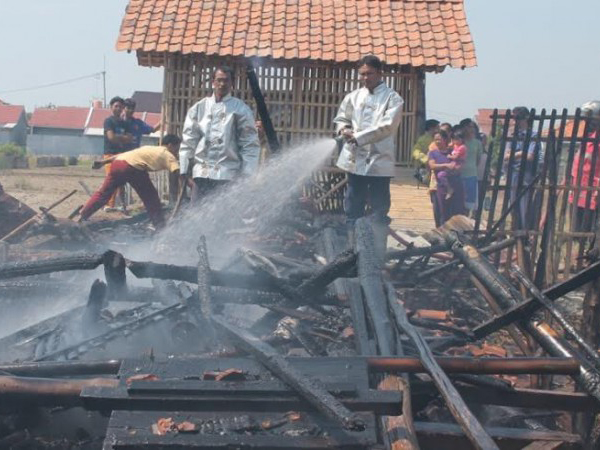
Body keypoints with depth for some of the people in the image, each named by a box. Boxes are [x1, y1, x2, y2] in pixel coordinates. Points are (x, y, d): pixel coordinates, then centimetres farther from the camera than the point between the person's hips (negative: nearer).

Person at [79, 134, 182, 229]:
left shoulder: (150, 149, 34)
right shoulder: (168, 155, 15)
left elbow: (124, 154, 30)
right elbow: (177, 172, 1)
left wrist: (103, 162, 28)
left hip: (118, 163, 6)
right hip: (133, 168, -6)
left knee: (103, 193, 15)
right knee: (151, 198, 10)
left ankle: (82, 217, 16)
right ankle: (159, 225, 12)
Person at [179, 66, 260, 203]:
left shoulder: (240, 109, 2)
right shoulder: (199, 108, 10)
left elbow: (250, 144, -1)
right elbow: (188, 141, 10)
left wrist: (247, 175, -7)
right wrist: (183, 170, 4)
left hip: (228, 175, -3)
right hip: (202, 173, 3)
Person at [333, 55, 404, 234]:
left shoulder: (392, 98, -2)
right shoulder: (353, 96, 11)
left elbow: (386, 126, -14)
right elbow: (341, 118, 17)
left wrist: (358, 137, -19)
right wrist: (344, 130, -7)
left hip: (379, 160, -4)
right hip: (355, 159, 4)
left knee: (379, 208, 1)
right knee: (353, 206, 10)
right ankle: (352, 242, 20)